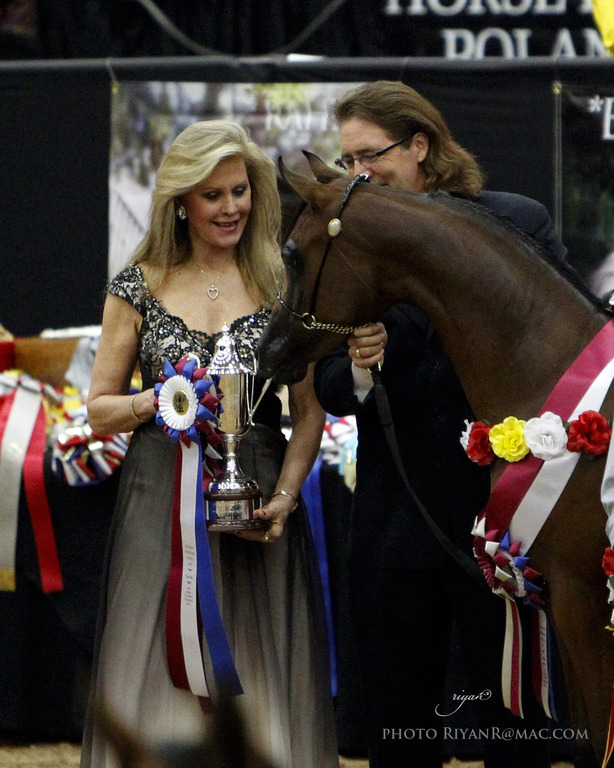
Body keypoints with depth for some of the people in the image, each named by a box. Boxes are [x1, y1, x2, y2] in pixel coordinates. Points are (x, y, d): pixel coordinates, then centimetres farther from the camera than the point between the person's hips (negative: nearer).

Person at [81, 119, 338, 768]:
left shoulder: (281, 285, 5)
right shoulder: (139, 287, 5)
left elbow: (309, 411, 4)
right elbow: (99, 410, 7)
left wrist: (285, 496, -11)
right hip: (163, 504, 0)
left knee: (258, 687, 0)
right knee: (161, 673, 0)